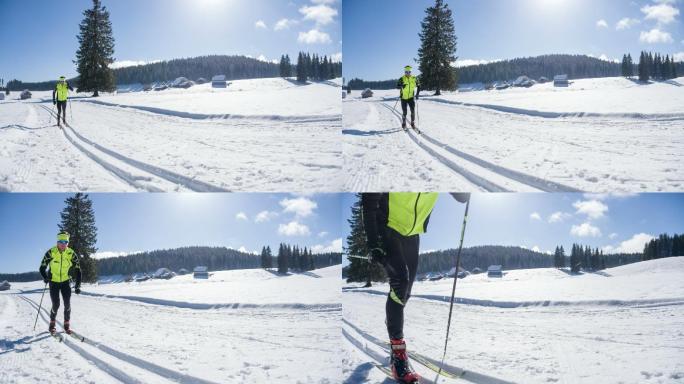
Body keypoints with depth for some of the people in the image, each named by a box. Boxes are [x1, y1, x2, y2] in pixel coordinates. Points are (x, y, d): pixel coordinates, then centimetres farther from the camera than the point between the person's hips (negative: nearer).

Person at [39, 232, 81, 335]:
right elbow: (42, 268, -9)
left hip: (65, 281, 1)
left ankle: (67, 325, 6)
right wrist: (45, 277, -28)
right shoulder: (51, 252, -16)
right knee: (56, 305, -7)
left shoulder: (71, 254, -12)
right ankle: (52, 323, 16)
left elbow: (77, 270, -5)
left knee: (67, 304, -9)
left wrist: (78, 286, -9)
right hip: (54, 282, -1)